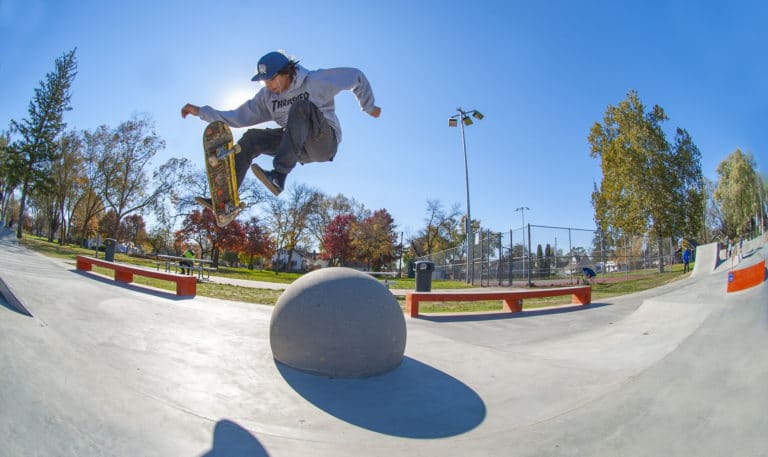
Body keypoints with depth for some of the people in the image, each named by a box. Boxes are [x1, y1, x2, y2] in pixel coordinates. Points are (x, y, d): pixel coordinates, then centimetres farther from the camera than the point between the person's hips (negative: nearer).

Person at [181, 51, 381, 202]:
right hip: (300, 149, 6)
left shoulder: (316, 81, -7)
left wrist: (369, 107, 8)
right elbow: (239, 117, 5)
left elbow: (356, 77, 1)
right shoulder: (266, 96, 7)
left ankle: (278, 176, -45)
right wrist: (201, 111, -1)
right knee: (251, 138, -11)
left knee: (301, 106, -32)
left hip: (325, 142, -6)